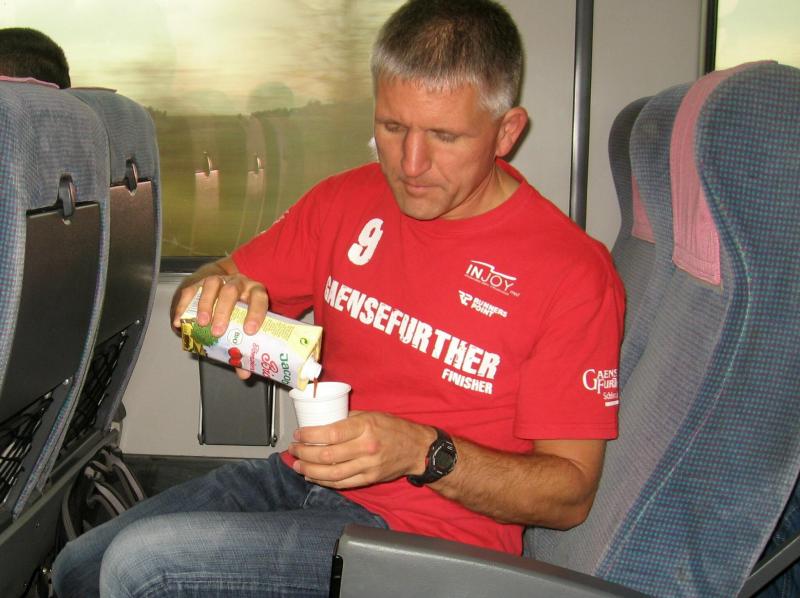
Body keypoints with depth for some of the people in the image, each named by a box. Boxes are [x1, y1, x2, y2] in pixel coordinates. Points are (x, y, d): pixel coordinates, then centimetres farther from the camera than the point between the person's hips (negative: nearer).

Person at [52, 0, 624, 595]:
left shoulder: (573, 271, -14)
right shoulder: (347, 201, 3)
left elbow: (570, 493, -11)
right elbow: (223, 277, 12)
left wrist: (423, 453, -25)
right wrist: (212, 294, -14)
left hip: (429, 527, -6)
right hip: (302, 477, 6)